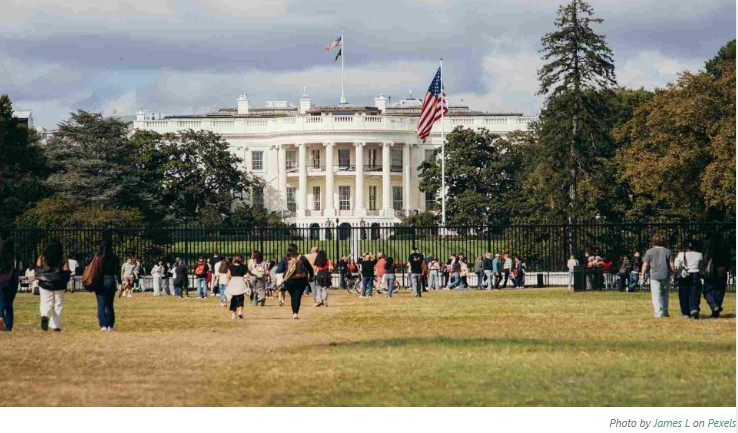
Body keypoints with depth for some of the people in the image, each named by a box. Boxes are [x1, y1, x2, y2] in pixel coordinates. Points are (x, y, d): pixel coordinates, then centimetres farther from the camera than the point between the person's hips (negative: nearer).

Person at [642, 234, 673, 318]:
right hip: (665, 276, 2)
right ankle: (665, 312, 17)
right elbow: (671, 265, 2)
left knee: (656, 295, -1)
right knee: (665, 295, 15)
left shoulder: (650, 251, 1)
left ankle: (658, 313, -8)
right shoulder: (667, 251, 6)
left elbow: (645, 264, -2)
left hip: (655, 276, -2)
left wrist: (642, 274, 9)